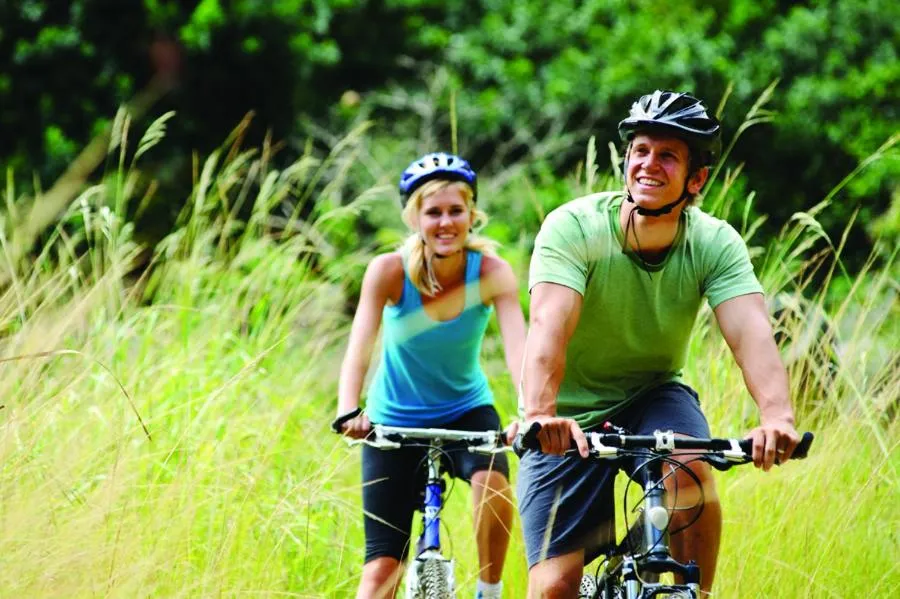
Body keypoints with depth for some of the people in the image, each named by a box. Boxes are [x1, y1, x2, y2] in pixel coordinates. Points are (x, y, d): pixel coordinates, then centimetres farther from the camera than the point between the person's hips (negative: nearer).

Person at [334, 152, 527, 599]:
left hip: (466, 410, 0)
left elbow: (518, 348, -32)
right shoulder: (390, 271, -20)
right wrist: (348, 413, -48)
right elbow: (359, 348, -30)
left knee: (493, 482, -32)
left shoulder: (492, 273, -19)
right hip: (396, 421, 0)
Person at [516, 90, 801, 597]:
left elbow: (751, 332, -29)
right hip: (570, 422, -1)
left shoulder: (714, 243, -14)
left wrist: (778, 416, -49)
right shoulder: (574, 227, -21)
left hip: (653, 398, 2)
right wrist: (539, 415, -54)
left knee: (690, 475, -32)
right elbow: (549, 325, -36)